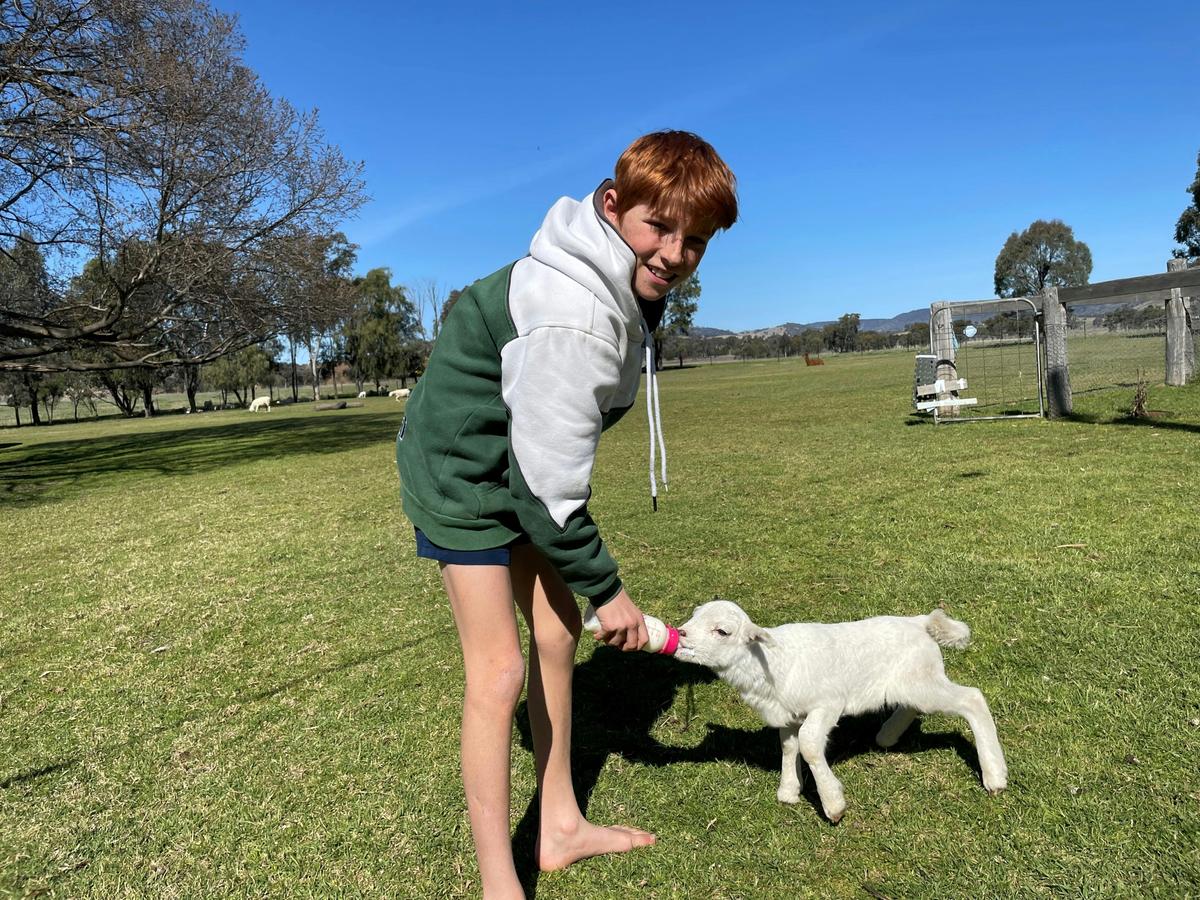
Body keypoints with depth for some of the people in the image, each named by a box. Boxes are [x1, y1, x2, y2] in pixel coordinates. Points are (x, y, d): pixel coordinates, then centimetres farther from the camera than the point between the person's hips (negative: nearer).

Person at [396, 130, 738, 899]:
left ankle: (561, 829, 30)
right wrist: (606, 588, -15)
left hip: (518, 465, 10)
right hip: (462, 470, -10)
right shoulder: (574, 318, -32)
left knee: (558, 631, 12)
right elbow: (549, 478, -27)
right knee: (500, 669, -7)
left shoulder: (622, 285, -2)